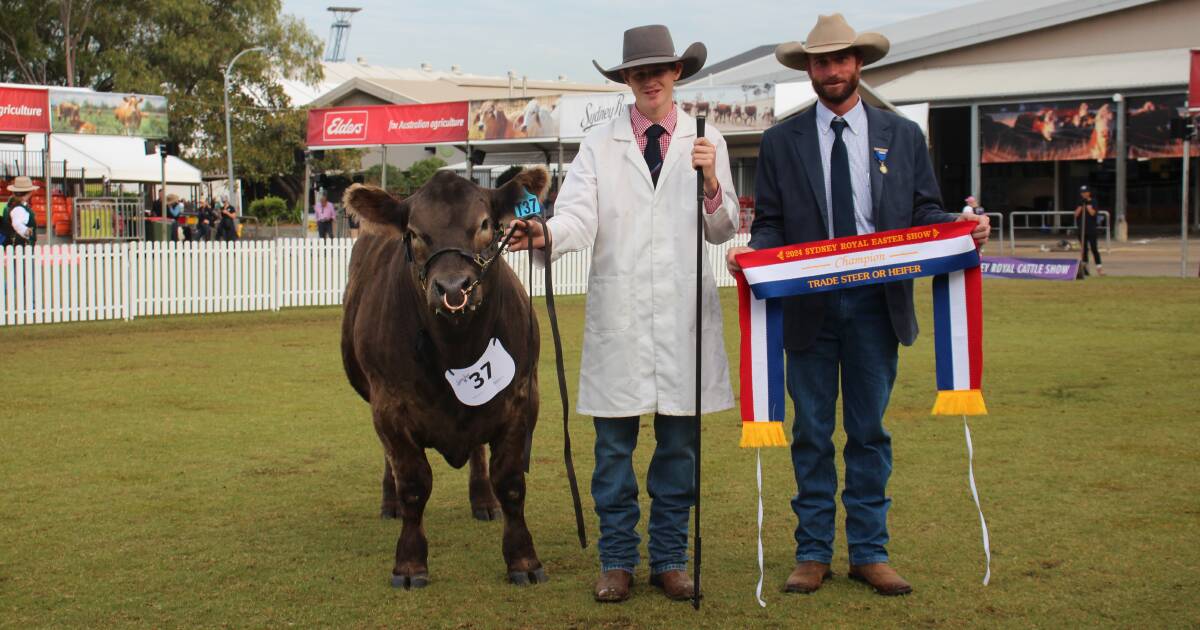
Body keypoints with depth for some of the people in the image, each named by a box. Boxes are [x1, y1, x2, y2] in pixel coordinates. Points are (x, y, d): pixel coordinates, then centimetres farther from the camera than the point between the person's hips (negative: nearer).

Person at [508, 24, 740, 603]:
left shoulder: (706, 142, 9)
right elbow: (580, 217, -5)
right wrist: (545, 233, -27)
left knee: (680, 443, 6)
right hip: (619, 315, -1)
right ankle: (616, 561, 14)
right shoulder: (599, 145, 8)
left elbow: (723, 230, 5)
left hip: (685, 316, 1)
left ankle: (669, 560, 18)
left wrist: (711, 183, -14)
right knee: (614, 445, 3)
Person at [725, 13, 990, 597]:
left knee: (869, 433, 7)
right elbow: (770, 223, 4)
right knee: (812, 434, 5)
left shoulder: (903, 135, 8)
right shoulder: (780, 141, 6)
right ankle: (813, 553, 14)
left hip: (877, 303, 1)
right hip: (809, 307, 0)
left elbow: (925, 214, 6)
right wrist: (751, 252, -17)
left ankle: (869, 552, 15)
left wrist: (963, 227, -14)